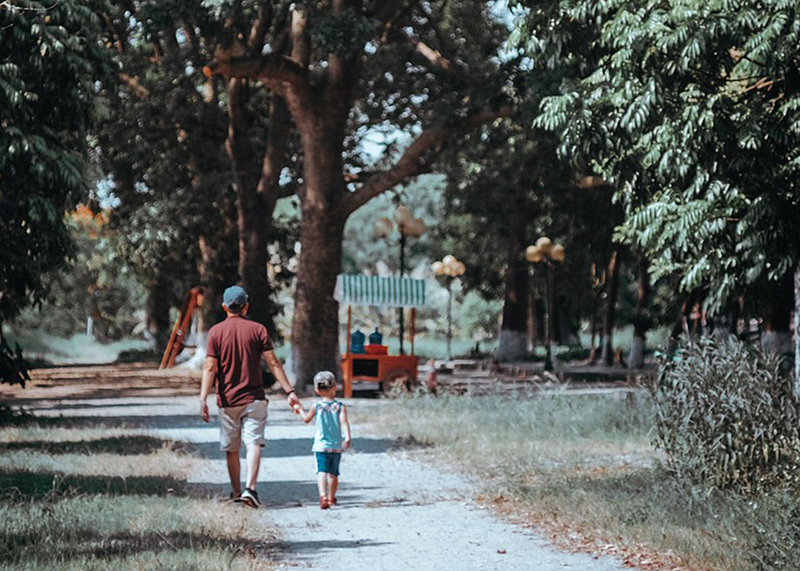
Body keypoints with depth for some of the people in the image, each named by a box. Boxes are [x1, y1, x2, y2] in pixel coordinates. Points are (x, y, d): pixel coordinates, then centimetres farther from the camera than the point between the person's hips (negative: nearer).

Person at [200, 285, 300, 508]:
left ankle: (236, 492, 23)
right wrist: (289, 391, -5)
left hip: (227, 400, 1)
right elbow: (273, 363, -6)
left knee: (231, 449, 13)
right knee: (254, 444, -6)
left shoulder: (216, 332, -1)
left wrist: (203, 400, -11)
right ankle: (250, 488, -24)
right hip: (254, 398, -1)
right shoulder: (257, 329, -1)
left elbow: (210, 368, -8)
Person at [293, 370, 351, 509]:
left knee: (322, 471, -12)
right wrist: (347, 437, -24)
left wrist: (300, 410, 33)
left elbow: (306, 419, 15)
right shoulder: (340, 407, -2)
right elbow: (344, 422, -16)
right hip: (337, 446, 2)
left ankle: (323, 495, -33)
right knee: (333, 473, 16)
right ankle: (331, 498, 29)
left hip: (321, 446, -2)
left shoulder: (316, 406, 0)